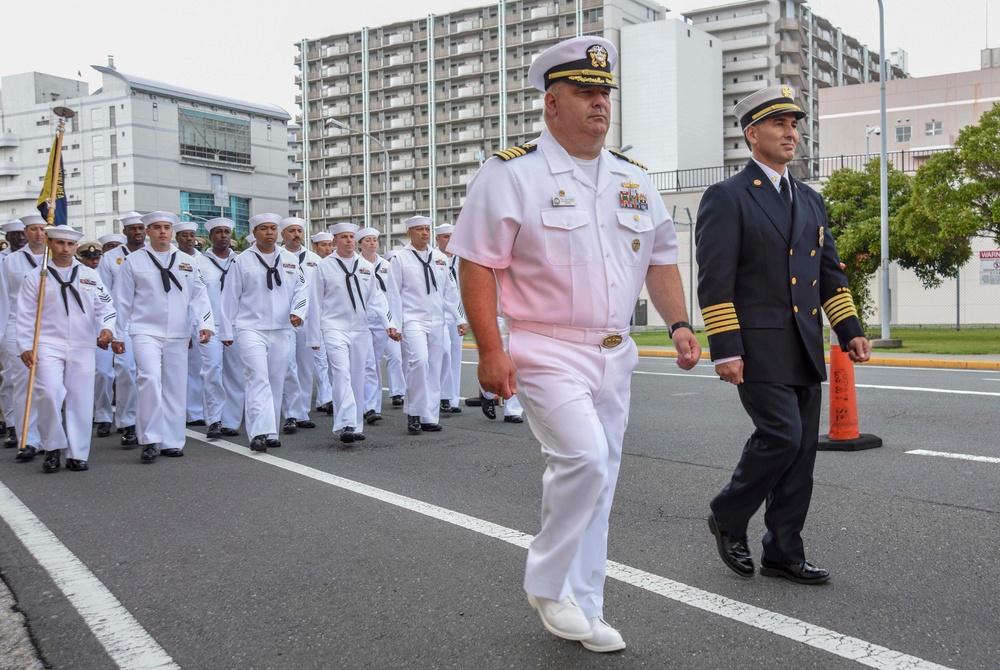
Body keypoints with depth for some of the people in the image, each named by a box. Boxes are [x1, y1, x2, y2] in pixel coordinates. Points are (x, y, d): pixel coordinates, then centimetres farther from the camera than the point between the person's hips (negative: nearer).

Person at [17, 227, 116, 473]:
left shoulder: (90, 275, 13)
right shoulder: (36, 277, 8)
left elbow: (105, 306, 9)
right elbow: (26, 316, 6)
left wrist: (107, 328, -10)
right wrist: (26, 346, -2)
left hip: (83, 346, 2)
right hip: (48, 345, -2)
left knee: (81, 400, 0)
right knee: (49, 392, -19)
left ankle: (77, 454, 9)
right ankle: (53, 447, 0)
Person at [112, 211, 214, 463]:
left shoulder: (187, 262, 12)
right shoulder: (133, 261, 4)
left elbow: (199, 295, 10)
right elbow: (122, 301, 6)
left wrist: (205, 324, -3)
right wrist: (117, 335, 4)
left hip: (178, 336, 3)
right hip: (146, 332, -3)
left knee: (176, 388, 5)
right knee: (150, 379, -22)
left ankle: (171, 442, 16)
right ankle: (150, 440, -14)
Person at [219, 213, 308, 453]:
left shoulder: (291, 261, 12)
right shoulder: (242, 261, 3)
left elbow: (300, 290, 13)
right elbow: (230, 297, 4)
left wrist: (298, 312, -7)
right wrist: (227, 331, 3)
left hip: (281, 330, 4)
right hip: (251, 329, -4)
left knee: (276, 382, 8)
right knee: (258, 379, -16)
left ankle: (271, 433, 18)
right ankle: (260, 432, -21)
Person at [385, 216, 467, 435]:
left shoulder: (439, 258, 14)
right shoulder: (400, 259, 1)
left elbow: (450, 291, 18)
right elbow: (393, 294, -1)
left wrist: (460, 318, 13)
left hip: (437, 322, 5)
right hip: (413, 320, -5)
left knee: (434, 368, 6)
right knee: (419, 360, -23)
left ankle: (429, 417, 15)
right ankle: (414, 413, -10)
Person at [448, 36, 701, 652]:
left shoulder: (634, 181, 13)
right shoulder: (512, 174, -7)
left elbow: (661, 258, 18)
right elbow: (477, 264, -10)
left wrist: (680, 324, 4)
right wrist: (491, 350, -17)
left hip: (615, 356, 7)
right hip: (547, 353, -6)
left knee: (597, 483, 10)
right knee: (584, 459, -22)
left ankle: (582, 609, 23)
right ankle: (548, 585, 2)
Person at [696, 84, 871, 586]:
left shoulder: (810, 200, 18)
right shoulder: (726, 198, -5)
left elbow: (829, 273, 20)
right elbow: (715, 281, -11)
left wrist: (850, 330, 10)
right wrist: (725, 349, -16)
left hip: (804, 348, 7)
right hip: (757, 346, -7)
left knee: (801, 450, 7)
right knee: (780, 436, -15)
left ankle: (783, 553, 17)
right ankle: (728, 517, 10)